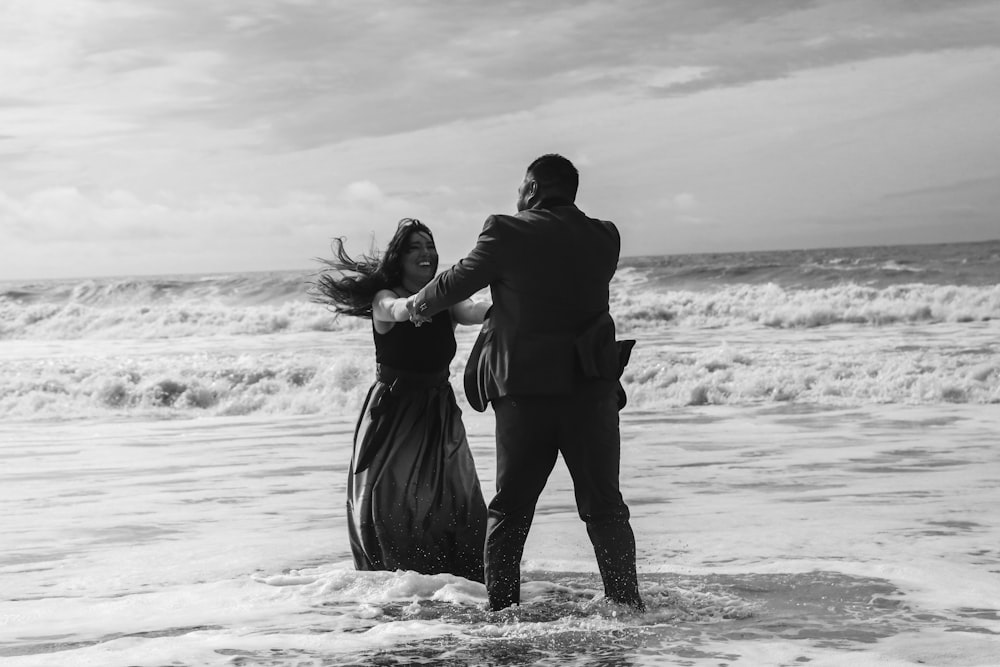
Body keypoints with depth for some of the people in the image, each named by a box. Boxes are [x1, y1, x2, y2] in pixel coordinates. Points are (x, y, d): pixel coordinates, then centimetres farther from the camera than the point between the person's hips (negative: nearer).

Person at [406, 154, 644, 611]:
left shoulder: (507, 234, -6)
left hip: (525, 389, -2)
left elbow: (458, 282, 5)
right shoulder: (604, 239, 4)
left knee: (510, 506, 10)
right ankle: (627, 606, 5)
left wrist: (419, 304, 26)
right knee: (604, 505, 8)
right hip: (592, 387, 2)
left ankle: (501, 610, 10)